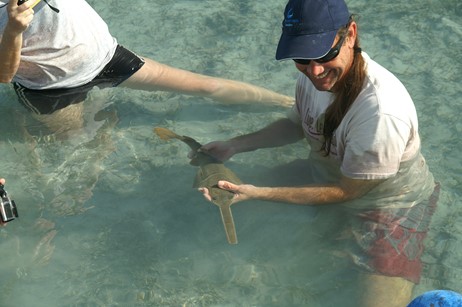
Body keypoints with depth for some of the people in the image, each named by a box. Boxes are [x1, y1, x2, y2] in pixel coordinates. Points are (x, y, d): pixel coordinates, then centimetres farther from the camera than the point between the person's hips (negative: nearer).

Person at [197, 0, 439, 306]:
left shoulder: (382, 113, -39)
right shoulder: (314, 73, -16)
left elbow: (346, 191, -25)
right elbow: (296, 125, 6)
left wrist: (258, 194, -26)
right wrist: (233, 146, -5)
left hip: (394, 203, -6)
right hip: (329, 174, 6)